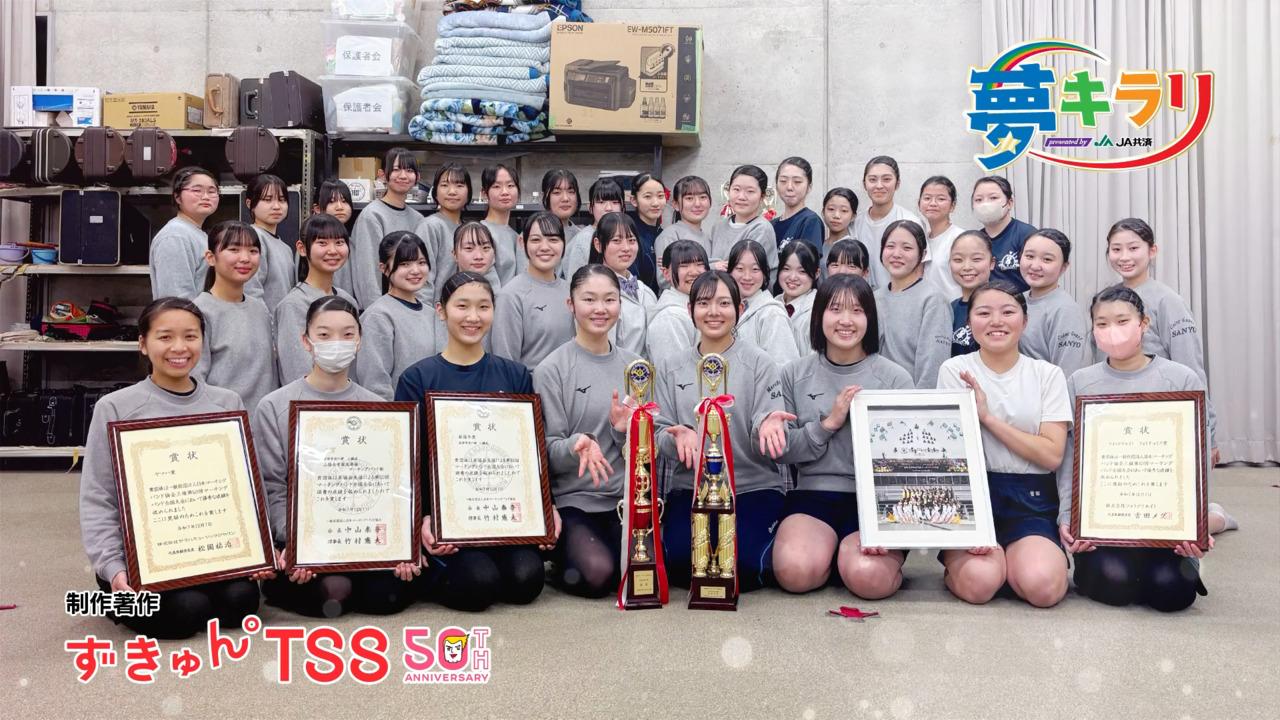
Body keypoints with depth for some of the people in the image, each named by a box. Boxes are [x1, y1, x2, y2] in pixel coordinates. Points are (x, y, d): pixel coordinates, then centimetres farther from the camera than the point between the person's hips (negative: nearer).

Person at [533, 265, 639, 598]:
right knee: (599, 574, -25)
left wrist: (625, 430, -11)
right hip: (573, 501, -3)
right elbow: (549, 450, -5)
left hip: (627, 498, 4)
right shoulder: (551, 369, -5)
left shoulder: (633, 365, 9)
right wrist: (577, 445, -27)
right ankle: (560, 559, 9)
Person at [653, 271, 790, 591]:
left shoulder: (760, 364, 2)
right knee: (680, 562, -25)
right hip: (689, 487, 2)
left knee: (743, 565, -25)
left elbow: (765, 442, -5)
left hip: (753, 486, -1)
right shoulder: (670, 369, 9)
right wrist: (679, 437, -20)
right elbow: (661, 436, 4)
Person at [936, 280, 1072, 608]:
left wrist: (988, 416, -13)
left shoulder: (1048, 375, 6)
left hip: (1031, 500, 2)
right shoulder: (954, 370, 3)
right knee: (978, 583, -27)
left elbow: (1052, 455, -4)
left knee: (1043, 586, -25)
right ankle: (957, 556, 6)